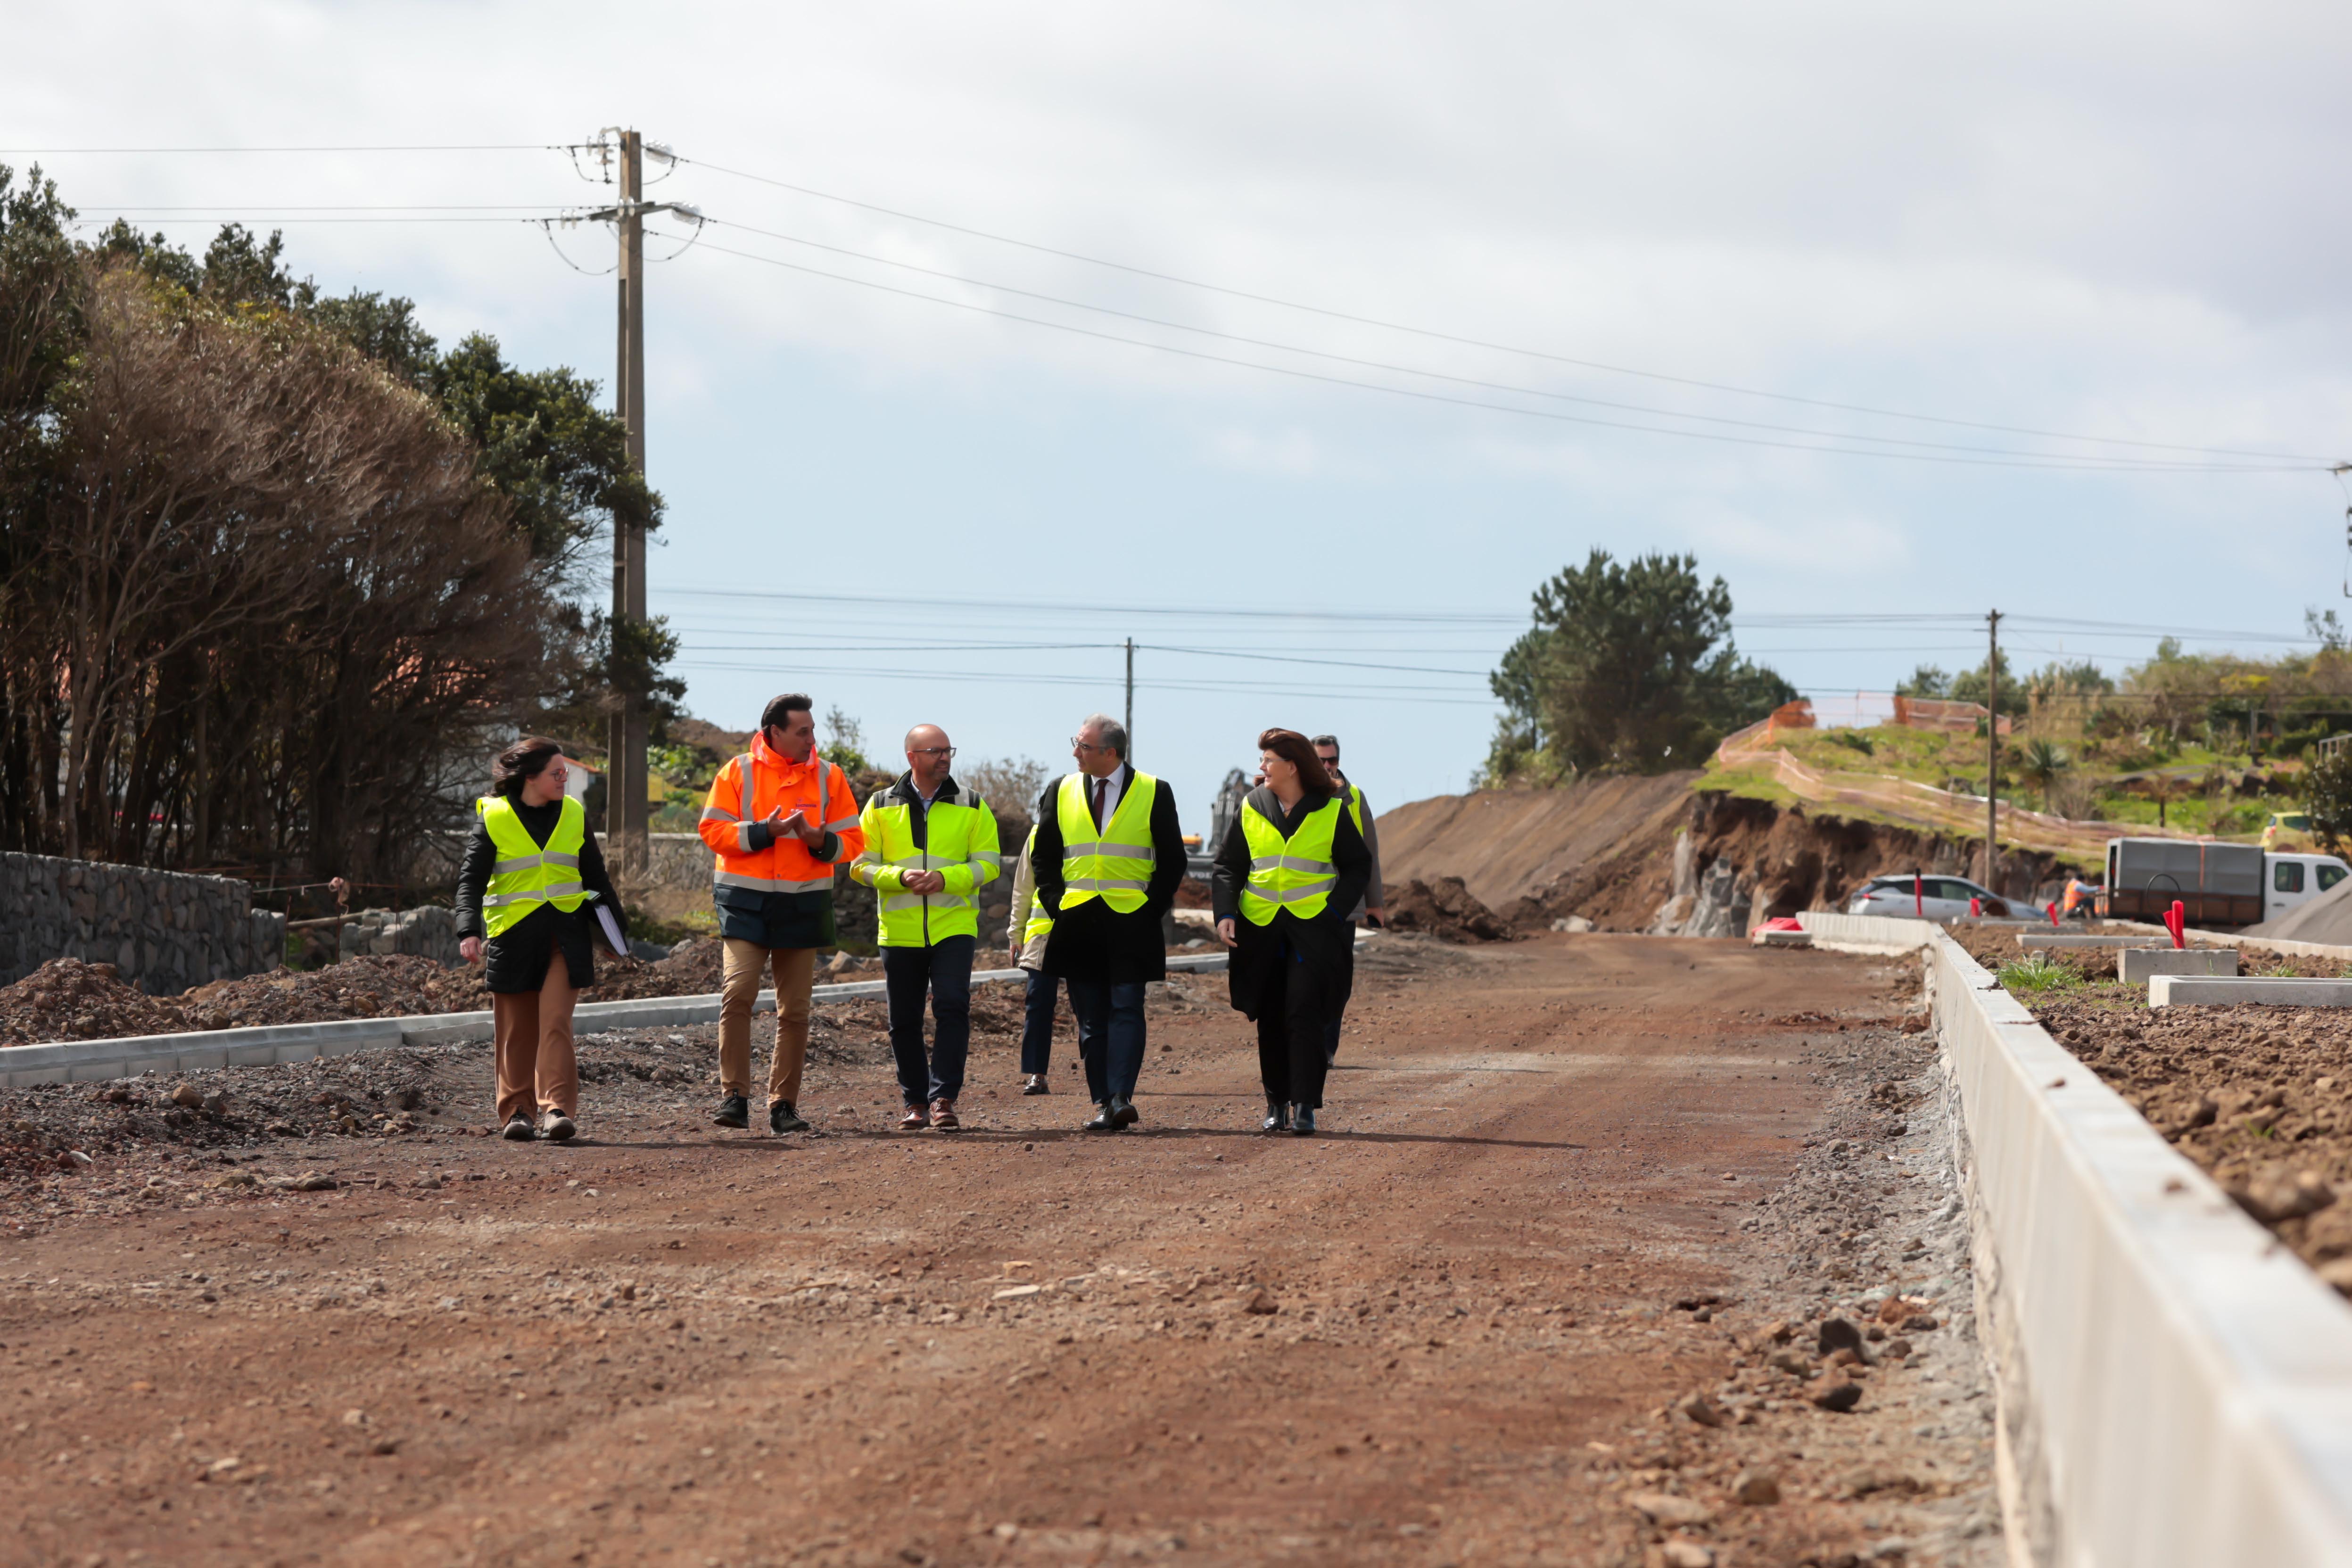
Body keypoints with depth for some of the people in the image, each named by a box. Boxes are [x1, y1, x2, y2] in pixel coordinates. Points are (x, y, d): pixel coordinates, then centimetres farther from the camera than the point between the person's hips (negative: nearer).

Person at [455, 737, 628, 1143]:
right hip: (512, 936, -1)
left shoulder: (573, 815, 9)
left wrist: (616, 926, 18)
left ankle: (558, 1109, -16)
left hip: (566, 931, 1)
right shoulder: (494, 817, -2)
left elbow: (595, 877, 18)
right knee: (516, 1030, 4)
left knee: (555, 1021, -11)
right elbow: (471, 878, -4)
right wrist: (469, 930, -18)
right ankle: (517, 1110, 14)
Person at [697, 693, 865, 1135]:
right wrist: (766, 832, -16)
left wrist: (815, 837, -14)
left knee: (795, 1009, 5)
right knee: (738, 991, -18)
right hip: (746, 900, -3)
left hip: (803, 905, 3)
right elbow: (713, 829, -5)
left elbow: (851, 842, 6)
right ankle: (734, 1096, -14)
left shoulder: (829, 777, 7)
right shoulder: (739, 772, 1)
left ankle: (784, 1104, 12)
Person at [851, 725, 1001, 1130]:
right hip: (899, 932, 1)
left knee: (952, 1007, -16)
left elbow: (988, 864, 1)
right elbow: (861, 865, 2)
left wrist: (945, 878, -16)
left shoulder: (971, 807, 6)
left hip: (954, 928, -1)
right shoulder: (881, 806, 6)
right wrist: (901, 877, -17)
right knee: (904, 1021, 5)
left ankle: (943, 1098, -12)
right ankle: (916, 1103, 17)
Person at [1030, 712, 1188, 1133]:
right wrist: (1056, 904, 3)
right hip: (1078, 922, 3)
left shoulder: (1154, 794, 1)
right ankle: (1103, 1104, 7)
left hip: (1131, 923, -3)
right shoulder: (1060, 793, 10)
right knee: (1091, 1018, 4)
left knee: (1126, 1010, -11)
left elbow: (1172, 860, 4)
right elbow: (1043, 857, 15)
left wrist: (1153, 909, -5)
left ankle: (1121, 1098, -18)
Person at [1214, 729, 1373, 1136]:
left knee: (1303, 1012, -13)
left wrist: (1335, 910, -8)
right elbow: (1228, 866, 11)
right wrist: (1225, 913, -4)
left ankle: (1304, 1105, -11)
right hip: (1261, 928, 3)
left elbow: (1358, 867, 6)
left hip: (1313, 929, -3)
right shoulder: (1251, 809, 7)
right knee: (1270, 1018, 7)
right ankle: (1276, 1103, 17)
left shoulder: (1332, 811, 0)